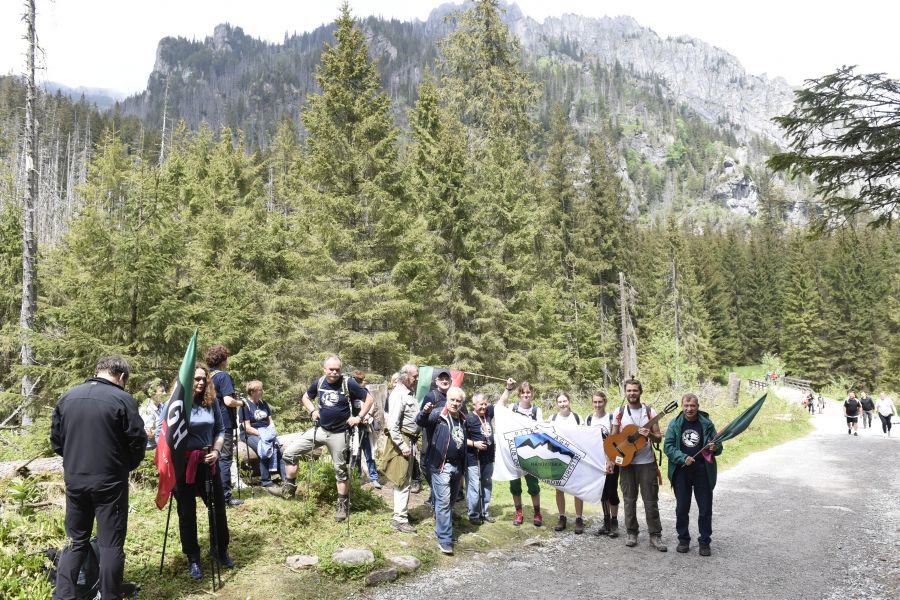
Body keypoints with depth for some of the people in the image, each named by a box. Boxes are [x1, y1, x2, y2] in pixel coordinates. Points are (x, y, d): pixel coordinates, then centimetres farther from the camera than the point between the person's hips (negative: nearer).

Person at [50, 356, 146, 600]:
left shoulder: (67, 397, 5)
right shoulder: (122, 399, -12)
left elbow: (56, 440, 11)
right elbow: (138, 442, -10)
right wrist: (126, 466, 9)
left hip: (74, 479, 5)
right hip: (110, 481, -5)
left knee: (75, 540, 18)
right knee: (111, 543, 5)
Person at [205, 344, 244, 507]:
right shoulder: (223, 376, -14)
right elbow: (228, 401, -23)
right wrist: (240, 403, -4)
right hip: (224, 424, -8)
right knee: (225, 459, -3)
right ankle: (224, 496, 0)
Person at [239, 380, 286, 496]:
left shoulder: (263, 403, 18)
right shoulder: (245, 406, -2)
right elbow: (247, 428, -8)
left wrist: (272, 431, 0)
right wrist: (261, 434, -18)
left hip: (266, 432, 5)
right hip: (250, 435, -5)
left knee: (279, 449, -25)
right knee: (265, 449, -34)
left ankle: (286, 479, -33)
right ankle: (266, 482, -31)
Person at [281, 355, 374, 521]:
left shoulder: (348, 383, -14)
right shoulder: (319, 382, -1)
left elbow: (369, 398, -8)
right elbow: (305, 397, 17)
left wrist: (360, 417, -14)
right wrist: (312, 411, 0)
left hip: (339, 434, -4)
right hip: (319, 429, 4)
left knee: (340, 470, 7)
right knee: (290, 452, -3)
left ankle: (342, 505, 22)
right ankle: (289, 487, 15)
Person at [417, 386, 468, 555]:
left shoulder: (463, 419, 11)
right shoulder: (438, 414, -9)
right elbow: (420, 421, -28)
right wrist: (425, 412, -51)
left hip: (457, 466, 7)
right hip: (441, 466, -7)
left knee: (451, 500, 19)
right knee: (443, 502, -8)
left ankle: (441, 529, 38)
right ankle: (444, 540, -3)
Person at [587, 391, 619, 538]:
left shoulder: (611, 418, -9)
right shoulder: (589, 419, 5)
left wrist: (611, 462, -18)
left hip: (611, 462, -4)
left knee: (612, 491, -1)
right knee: (603, 492, 11)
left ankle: (614, 523, 12)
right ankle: (606, 522, 20)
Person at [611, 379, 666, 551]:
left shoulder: (649, 412, 1)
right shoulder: (620, 412, 2)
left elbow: (659, 438, 3)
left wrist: (650, 435, -20)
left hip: (647, 462, 0)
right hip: (626, 462, 1)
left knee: (651, 500, 1)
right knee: (629, 499, 7)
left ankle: (655, 535, 9)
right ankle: (631, 533, 18)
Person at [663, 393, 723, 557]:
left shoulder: (706, 424, -1)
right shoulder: (675, 424, -1)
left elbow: (718, 447, 4)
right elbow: (668, 446, -5)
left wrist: (715, 448, -20)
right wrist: (683, 458, -20)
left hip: (703, 471, 0)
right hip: (681, 471, 0)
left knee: (705, 509, 5)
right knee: (682, 508, 9)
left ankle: (704, 542, 19)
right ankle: (683, 540, 23)